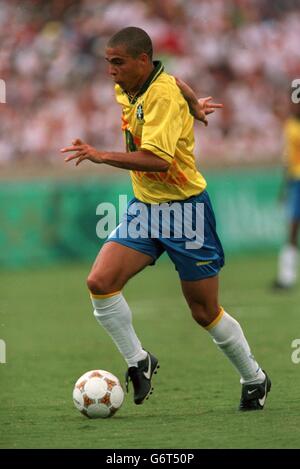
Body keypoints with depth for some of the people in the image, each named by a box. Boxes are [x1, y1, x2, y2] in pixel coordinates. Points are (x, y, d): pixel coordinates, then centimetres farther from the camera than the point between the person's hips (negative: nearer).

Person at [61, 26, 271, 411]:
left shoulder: (163, 96, -23)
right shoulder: (127, 89, 3)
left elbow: (158, 160, -34)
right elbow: (177, 84, 24)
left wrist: (102, 156, -37)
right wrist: (194, 106, 41)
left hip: (184, 207, -7)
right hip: (144, 206, 7)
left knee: (205, 312, 2)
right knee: (100, 282, -14)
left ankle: (255, 379, 23)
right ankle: (138, 362, 2)